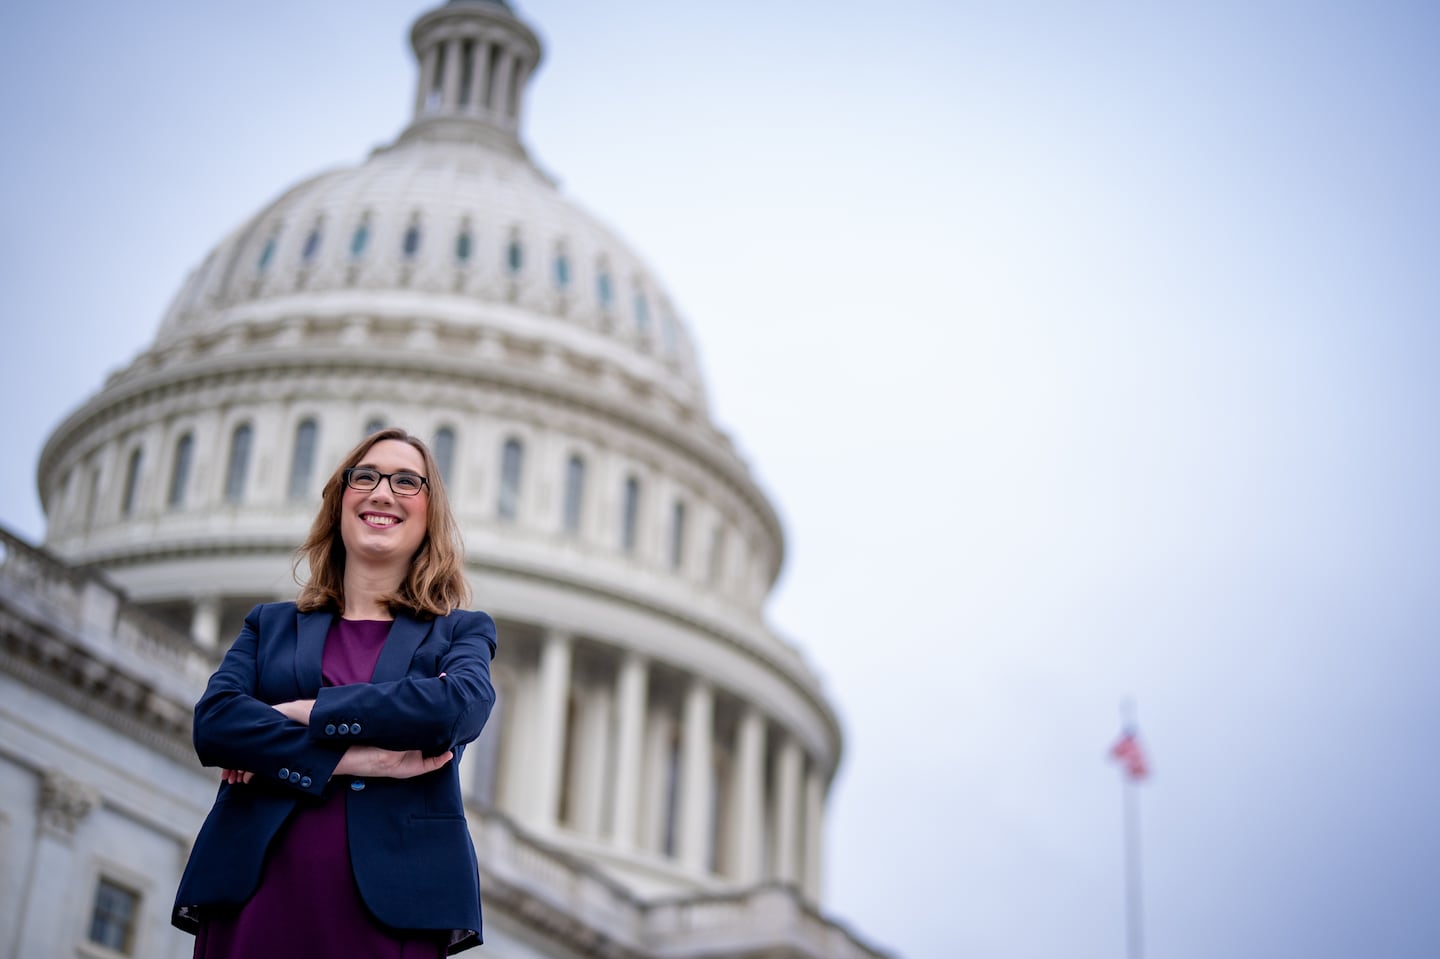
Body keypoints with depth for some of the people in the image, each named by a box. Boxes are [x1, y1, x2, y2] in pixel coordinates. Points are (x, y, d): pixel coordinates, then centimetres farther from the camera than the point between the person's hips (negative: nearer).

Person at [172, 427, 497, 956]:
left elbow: (459, 706, -10)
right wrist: (353, 759, -12)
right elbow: (214, 720, -1)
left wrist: (302, 712, -8)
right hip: (257, 890, 2)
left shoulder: (461, 632, 14)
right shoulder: (272, 624, 18)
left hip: (389, 898, -1)